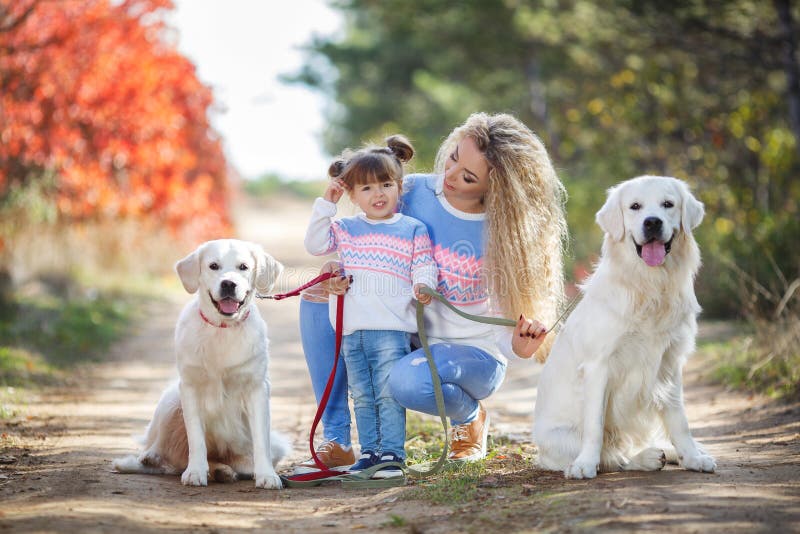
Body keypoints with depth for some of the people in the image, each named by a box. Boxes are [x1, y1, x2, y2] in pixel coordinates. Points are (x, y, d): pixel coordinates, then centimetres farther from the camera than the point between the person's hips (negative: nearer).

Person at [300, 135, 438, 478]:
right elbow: (315, 245, 6)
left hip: (391, 328, -4)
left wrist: (422, 286, -19)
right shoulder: (345, 229, 14)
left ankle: (392, 453, -1)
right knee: (362, 396, 9)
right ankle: (369, 452, 16)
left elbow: (423, 266, 3)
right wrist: (326, 204, 3)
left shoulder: (413, 230, 6)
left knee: (389, 394, -7)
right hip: (352, 330, 4)